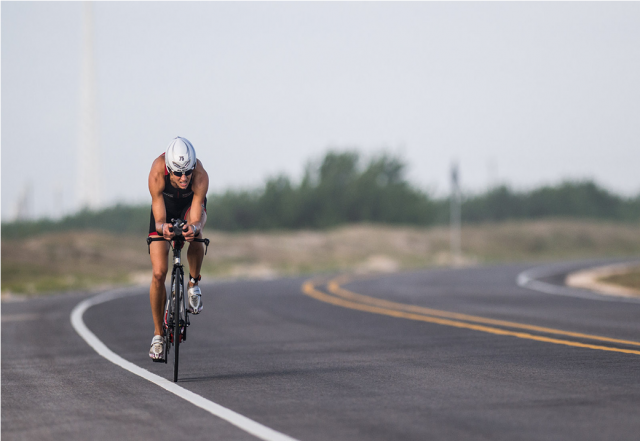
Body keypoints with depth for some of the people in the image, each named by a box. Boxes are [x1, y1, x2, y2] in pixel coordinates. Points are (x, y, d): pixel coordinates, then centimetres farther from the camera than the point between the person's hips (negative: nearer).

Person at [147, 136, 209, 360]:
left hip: (190, 203, 0)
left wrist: (194, 227, -63)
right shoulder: (157, 174, -38)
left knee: (195, 232, -36)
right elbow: (159, 219, -37)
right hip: (165, 204, 0)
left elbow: (197, 218, -40)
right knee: (159, 273, -9)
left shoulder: (200, 176, -39)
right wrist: (163, 227, -59)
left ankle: (194, 283, -8)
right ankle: (158, 333, 6)